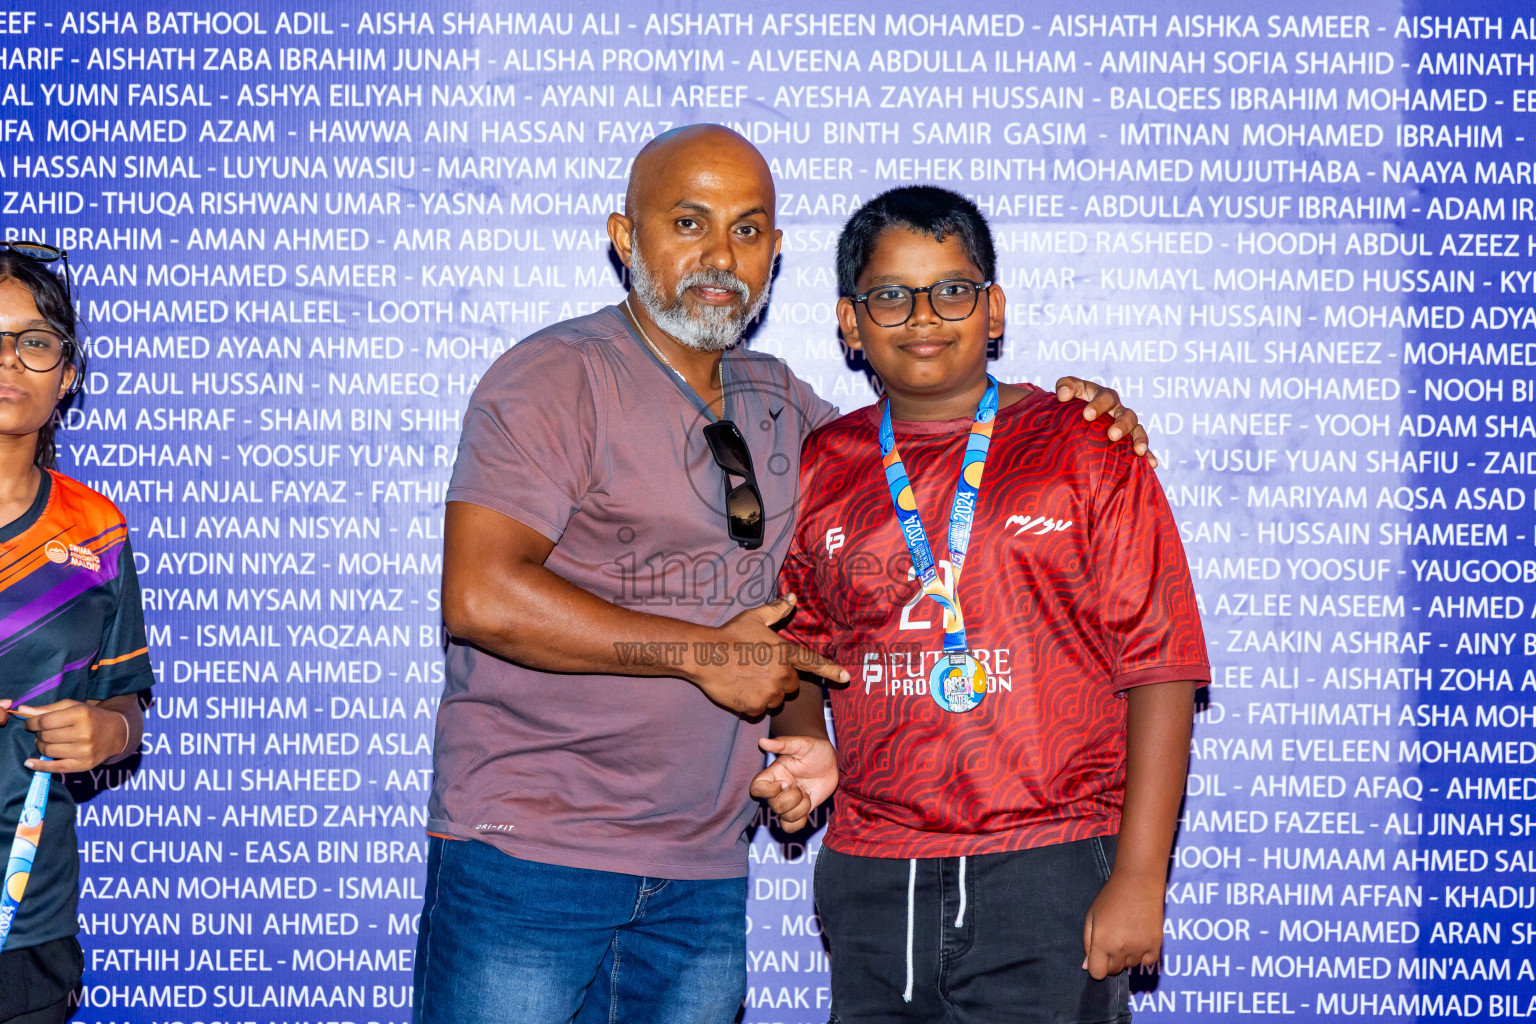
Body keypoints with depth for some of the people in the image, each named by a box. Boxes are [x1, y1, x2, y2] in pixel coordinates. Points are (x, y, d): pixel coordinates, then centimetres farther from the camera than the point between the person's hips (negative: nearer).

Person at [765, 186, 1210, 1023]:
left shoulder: (1084, 448, 1)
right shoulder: (819, 470, 9)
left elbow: (1158, 670, -3)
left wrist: (1139, 879, -9)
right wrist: (806, 750, 1)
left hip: (1050, 881, -3)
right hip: (870, 882, 3)